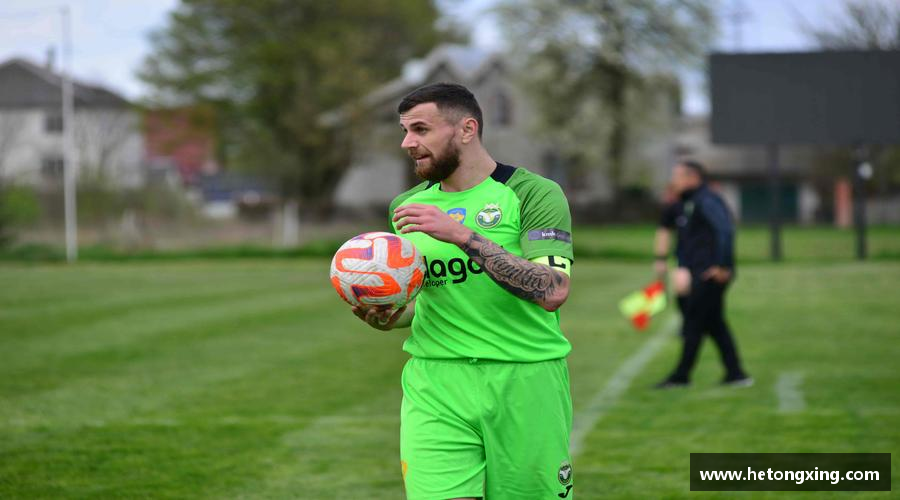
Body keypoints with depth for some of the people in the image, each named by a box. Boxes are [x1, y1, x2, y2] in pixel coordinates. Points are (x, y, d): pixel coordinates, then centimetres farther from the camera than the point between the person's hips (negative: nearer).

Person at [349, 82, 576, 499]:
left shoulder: (534, 194, -5)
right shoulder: (407, 207, 12)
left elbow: (553, 291, -20)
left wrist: (463, 235, -24)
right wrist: (382, 317, 0)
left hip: (525, 382, -3)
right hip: (435, 384, 3)